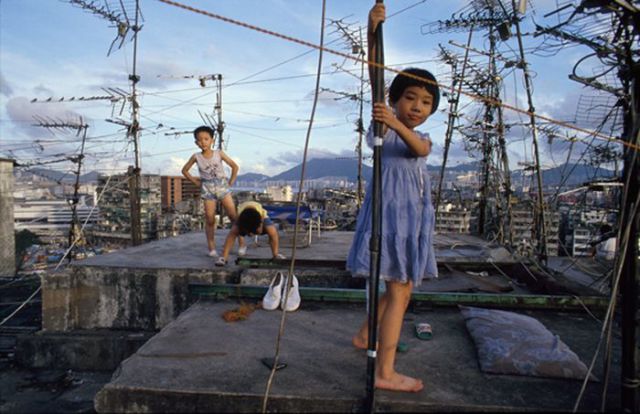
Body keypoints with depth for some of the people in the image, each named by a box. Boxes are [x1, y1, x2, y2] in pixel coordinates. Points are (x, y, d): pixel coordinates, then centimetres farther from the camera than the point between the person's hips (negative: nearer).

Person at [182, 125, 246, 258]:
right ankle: (212, 248, 7)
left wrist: (231, 182, 2)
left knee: (234, 216, -6)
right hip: (207, 189, 0)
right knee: (210, 220, -3)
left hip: (222, 186, 0)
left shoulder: (219, 153, -2)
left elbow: (234, 166, 5)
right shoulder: (196, 157, 0)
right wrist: (196, 182, 6)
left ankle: (241, 243, 4)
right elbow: (184, 170, 13)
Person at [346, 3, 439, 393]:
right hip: (391, 208, -8)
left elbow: (419, 149, -15)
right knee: (399, 291, -8)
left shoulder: (423, 138, 12)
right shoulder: (386, 122, -3)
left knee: (402, 289, 17)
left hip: (415, 214, 8)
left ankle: (365, 336, 36)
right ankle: (385, 372, 0)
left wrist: (395, 123, -34)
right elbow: (376, 76, -18)